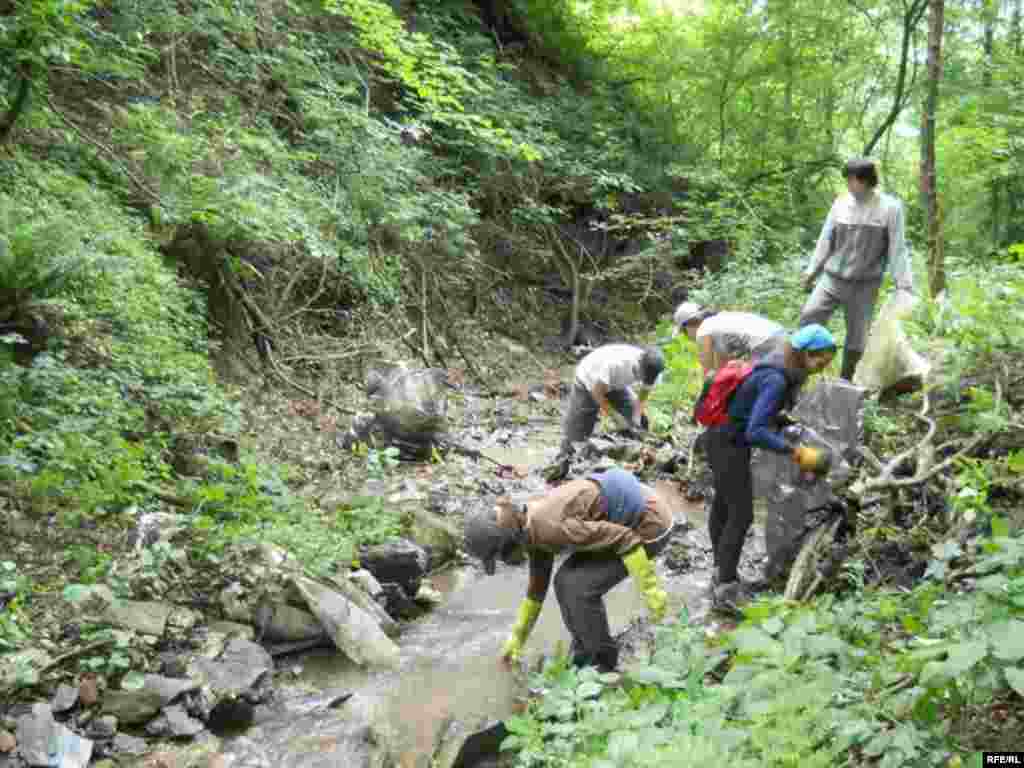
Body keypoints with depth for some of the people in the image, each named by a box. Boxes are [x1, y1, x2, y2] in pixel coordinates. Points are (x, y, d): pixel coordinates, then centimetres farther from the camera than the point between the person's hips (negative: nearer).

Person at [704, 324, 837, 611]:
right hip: (728, 443, -10)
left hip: (728, 438, 10)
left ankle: (722, 573, 32)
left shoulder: (784, 369, 0)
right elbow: (756, 433, -34)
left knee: (723, 505, 19)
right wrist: (796, 453, -34)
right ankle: (726, 588, 2)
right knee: (741, 514, -6)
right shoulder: (776, 378, -28)